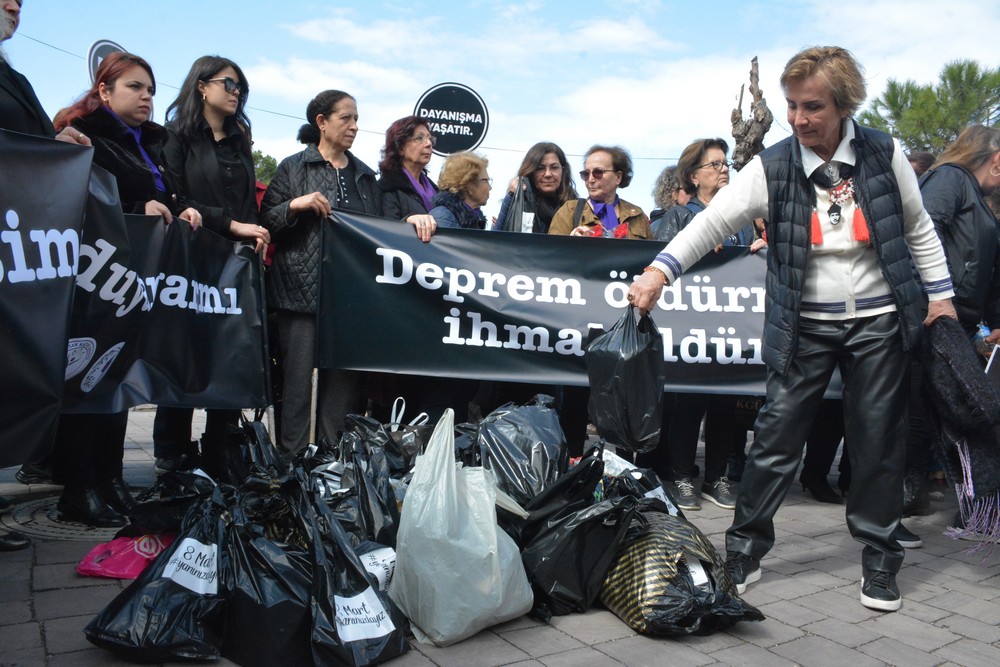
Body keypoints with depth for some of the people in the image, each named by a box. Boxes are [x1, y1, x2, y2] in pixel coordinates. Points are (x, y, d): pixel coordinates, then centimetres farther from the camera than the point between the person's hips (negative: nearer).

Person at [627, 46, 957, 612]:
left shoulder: (883, 154, -2)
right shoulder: (773, 167, -8)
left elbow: (918, 230, 8)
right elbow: (714, 221, -16)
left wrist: (940, 295, 7)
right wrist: (659, 271, -28)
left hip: (879, 323, 1)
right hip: (806, 327, -1)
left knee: (878, 440, 7)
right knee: (777, 435, -2)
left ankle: (880, 560, 24)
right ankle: (745, 551, 12)